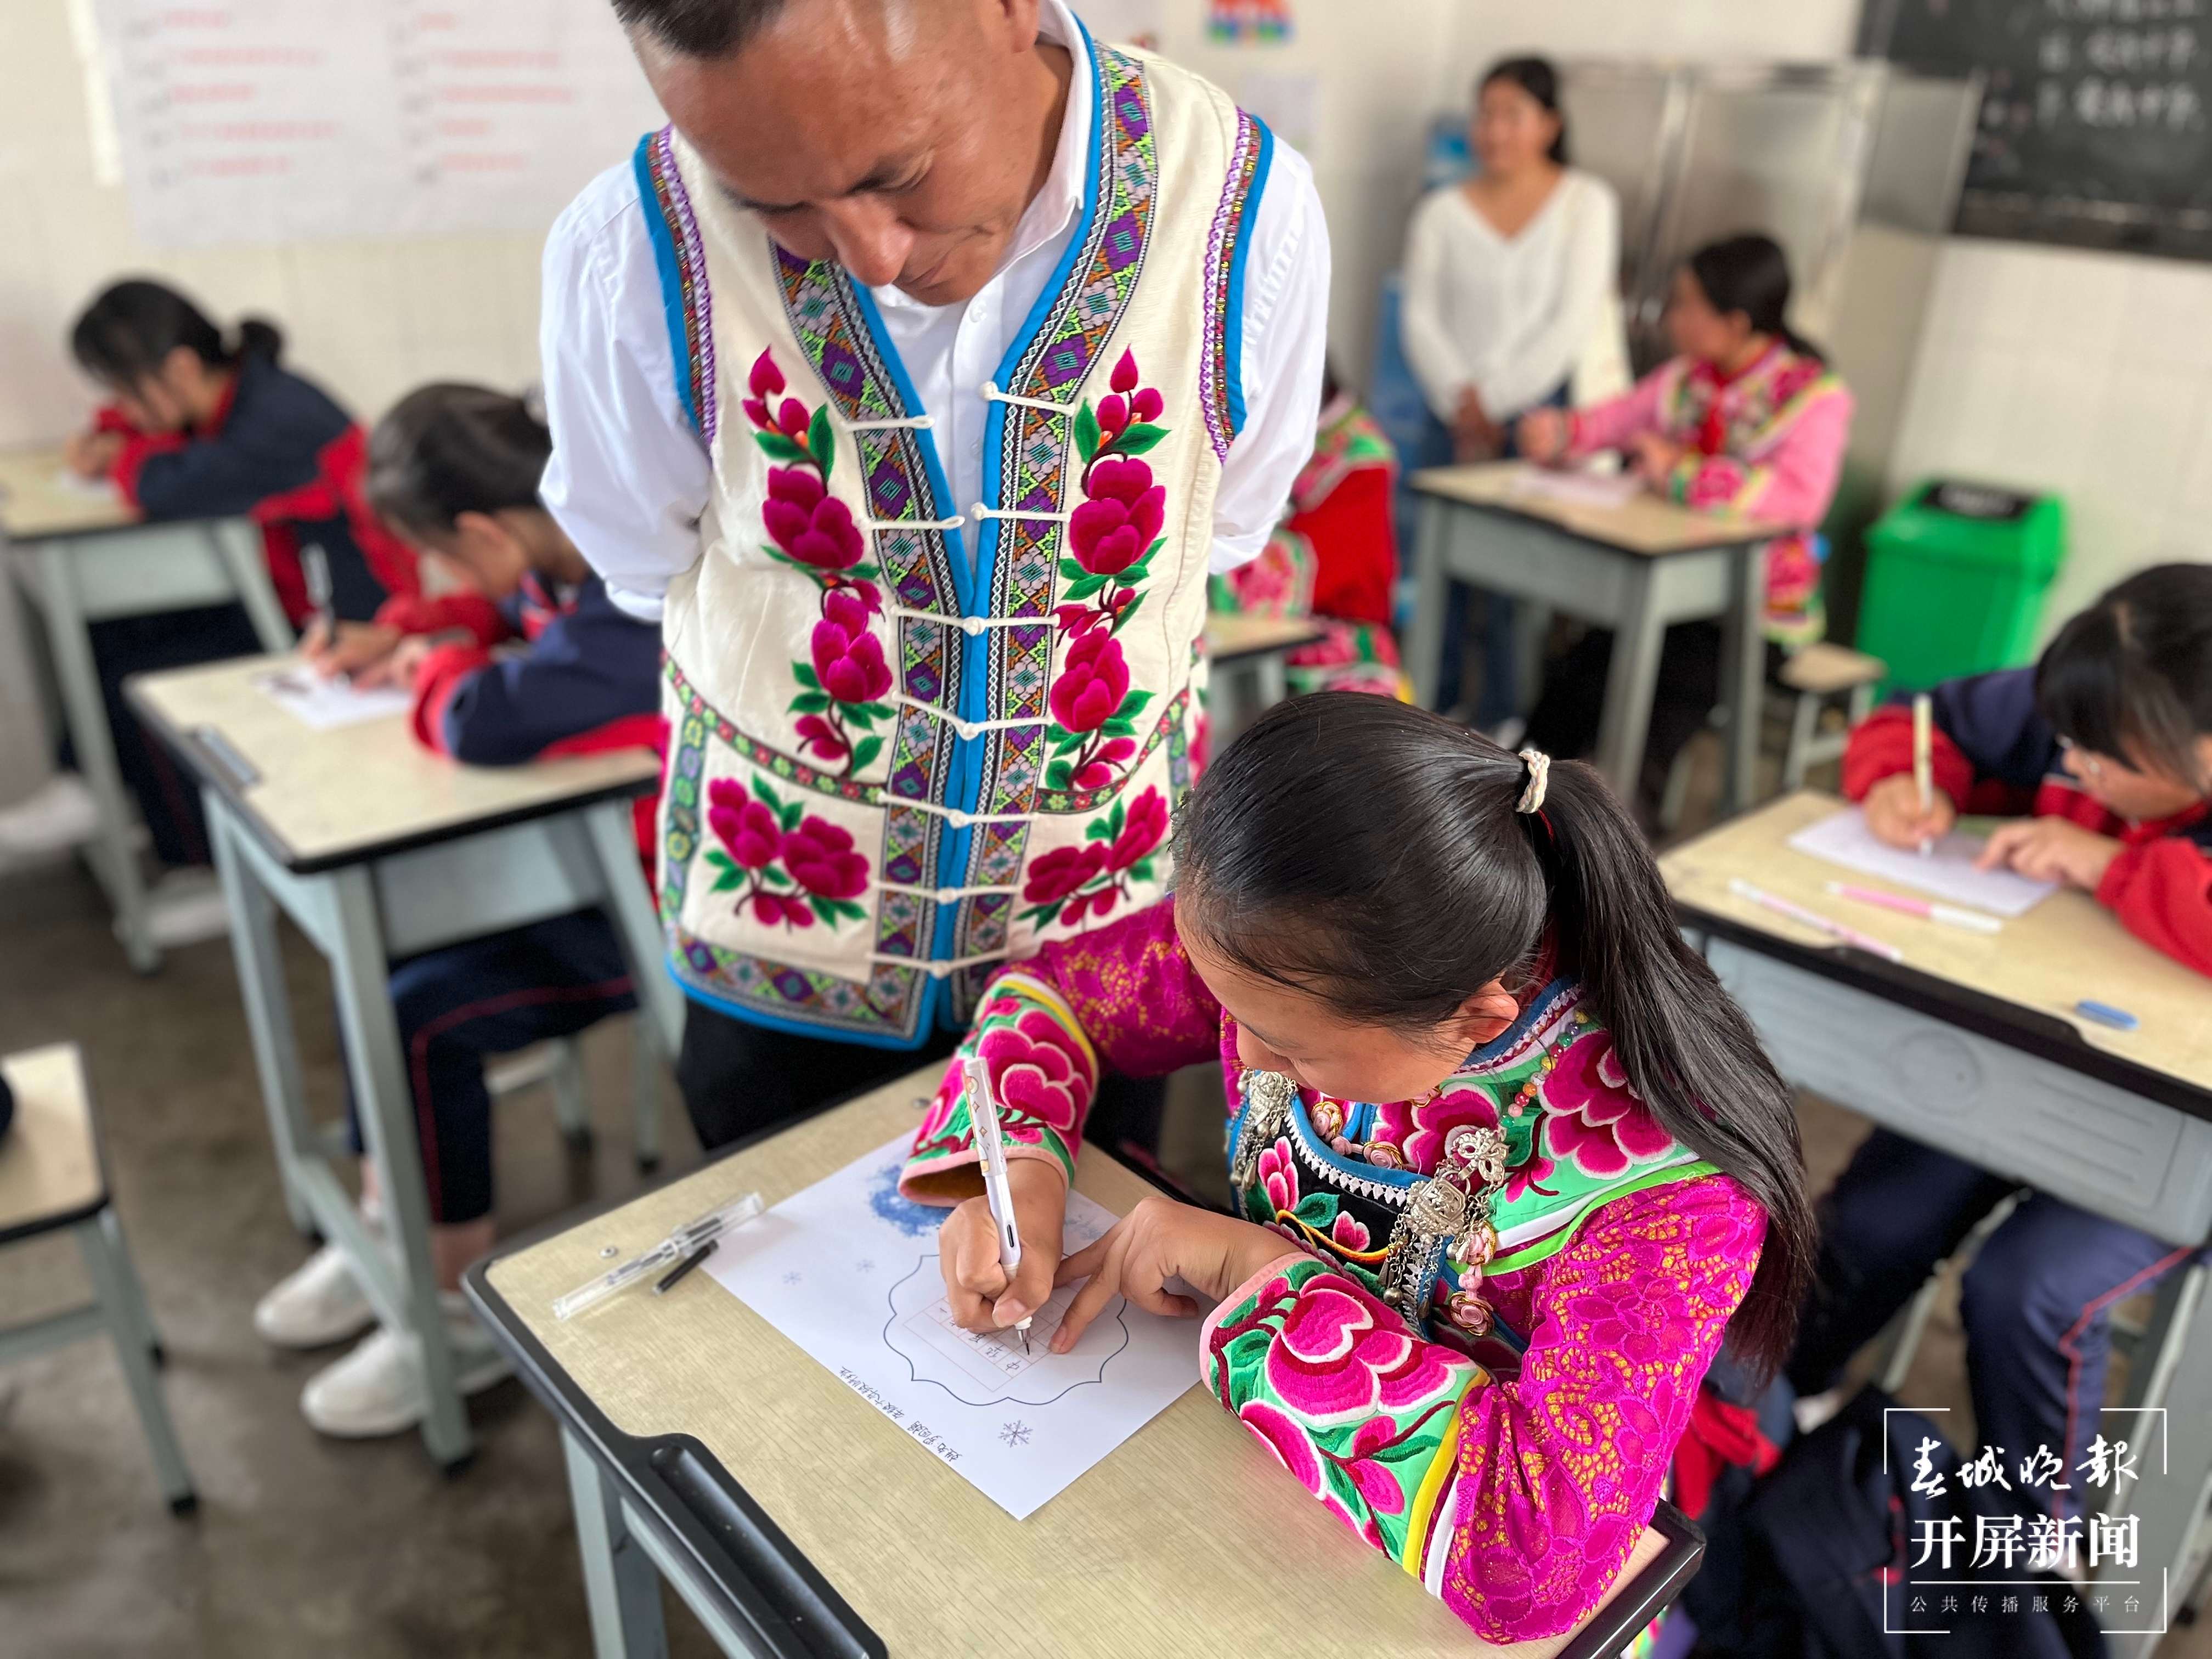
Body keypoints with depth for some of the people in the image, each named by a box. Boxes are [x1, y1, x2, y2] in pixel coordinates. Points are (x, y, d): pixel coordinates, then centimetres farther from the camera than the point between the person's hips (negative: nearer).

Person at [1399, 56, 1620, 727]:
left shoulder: (1587, 202, 2)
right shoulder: (1443, 211, 9)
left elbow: (1576, 320, -5)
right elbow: (1421, 318, 4)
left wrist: (1495, 400, -9)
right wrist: (1458, 399, -10)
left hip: (1541, 415, -2)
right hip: (1456, 416, 2)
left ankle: (1503, 723, 2)